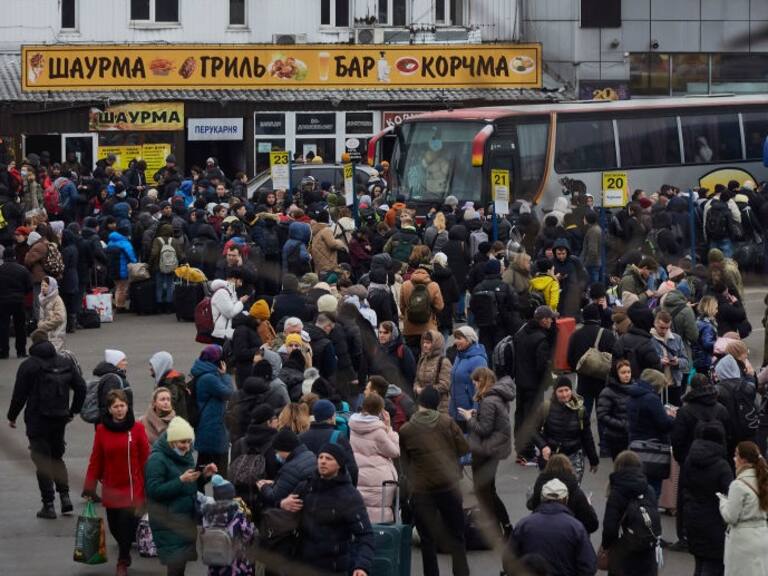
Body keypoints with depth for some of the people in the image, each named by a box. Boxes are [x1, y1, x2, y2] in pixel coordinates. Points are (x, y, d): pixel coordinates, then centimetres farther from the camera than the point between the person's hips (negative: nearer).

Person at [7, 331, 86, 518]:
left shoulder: (28, 366, -9)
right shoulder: (66, 363, 5)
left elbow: (19, 394, -9)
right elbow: (81, 388, 7)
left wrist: (12, 417, 4)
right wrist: (72, 411, 17)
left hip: (37, 420, -5)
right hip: (60, 419, 5)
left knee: (42, 462, 1)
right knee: (57, 457, 21)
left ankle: (48, 505, -1)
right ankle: (65, 495, 6)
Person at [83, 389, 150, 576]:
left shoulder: (137, 428, -5)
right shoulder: (102, 430, -1)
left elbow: (145, 459, -1)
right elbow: (96, 460, 3)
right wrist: (89, 487, 1)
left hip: (133, 487, -2)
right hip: (111, 488, 2)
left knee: (128, 525, -6)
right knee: (115, 526, 9)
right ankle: (124, 555, 38)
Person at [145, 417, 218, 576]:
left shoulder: (185, 455, 10)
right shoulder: (157, 460, -14)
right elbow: (154, 491, -21)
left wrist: (204, 475, 1)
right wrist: (181, 480, -26)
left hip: (187, 518, 8)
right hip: (168, 522, -8)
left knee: (182, 560, 8)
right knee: (176, 563, -11)